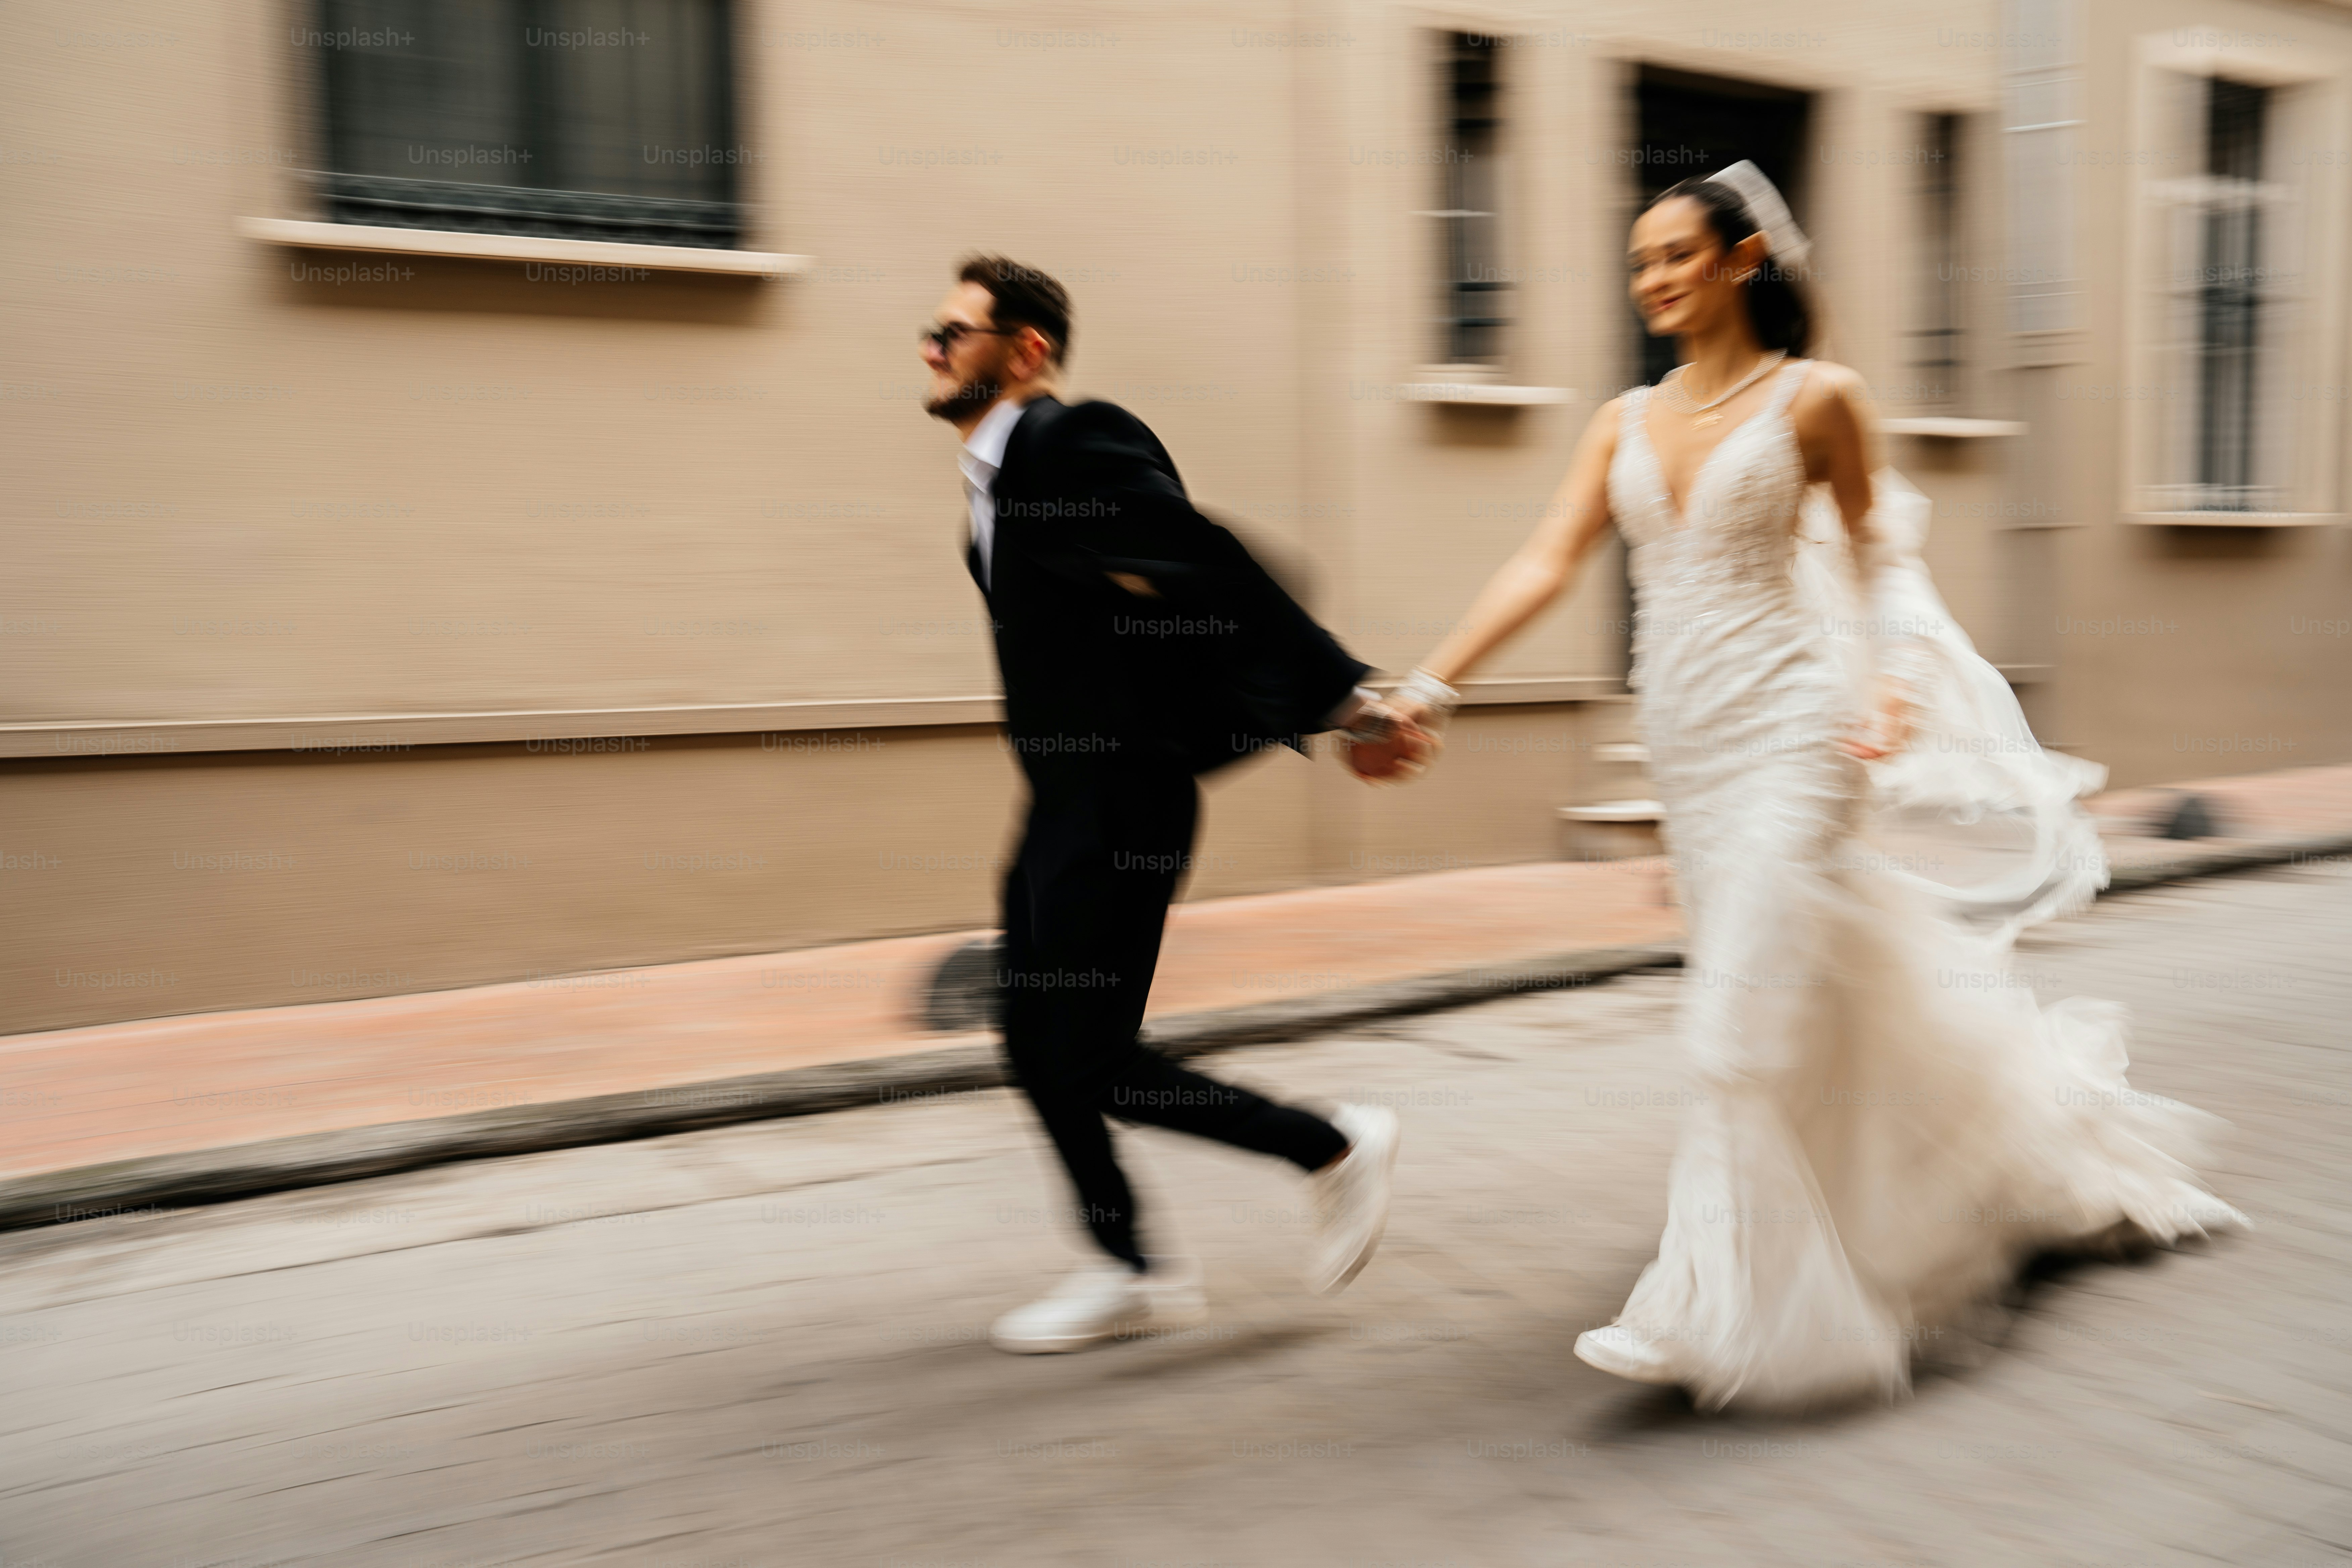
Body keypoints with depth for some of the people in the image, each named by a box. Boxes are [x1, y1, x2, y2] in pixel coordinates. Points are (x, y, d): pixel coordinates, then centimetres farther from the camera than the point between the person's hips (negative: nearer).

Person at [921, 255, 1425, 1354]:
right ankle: (1132, 1274, 28)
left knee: (1089, 1059, -5)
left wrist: (1346, 700, -22)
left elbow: (1217, 572, -21)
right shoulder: (997, 476, 14)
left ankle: (1337, 1149, 14)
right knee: (1039, 1045, 13)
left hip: (1120, 808, -10)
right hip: (1064, 806, 10)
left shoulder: (1075, 444, -16)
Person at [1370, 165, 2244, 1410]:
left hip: (1790, 733, -6)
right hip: (1685, 746, 6)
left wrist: (1888, 691, -8)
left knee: (1748, 1014, -10)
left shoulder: (1814, 399, -3)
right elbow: (1544, 564, 2)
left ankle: (1714, 1311, -2)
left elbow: (1872, 555, 6)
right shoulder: (1626, 422, 9)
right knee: (1822, 996, 16)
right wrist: (1432, 683, -8)